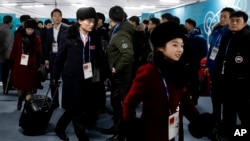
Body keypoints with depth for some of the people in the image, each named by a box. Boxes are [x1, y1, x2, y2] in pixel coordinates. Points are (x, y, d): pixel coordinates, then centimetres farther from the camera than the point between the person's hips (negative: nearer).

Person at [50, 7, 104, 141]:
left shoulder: (95, 37, 1)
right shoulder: (69, 35, -8)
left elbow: (99, 58, 4)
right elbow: (60, 57, -2)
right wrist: (55, 76, 1)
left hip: (87, 78, 4)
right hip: (71, 77, -4)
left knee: (75, 108, 15)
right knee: (76, 109, 3)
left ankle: (60, 128, 38)